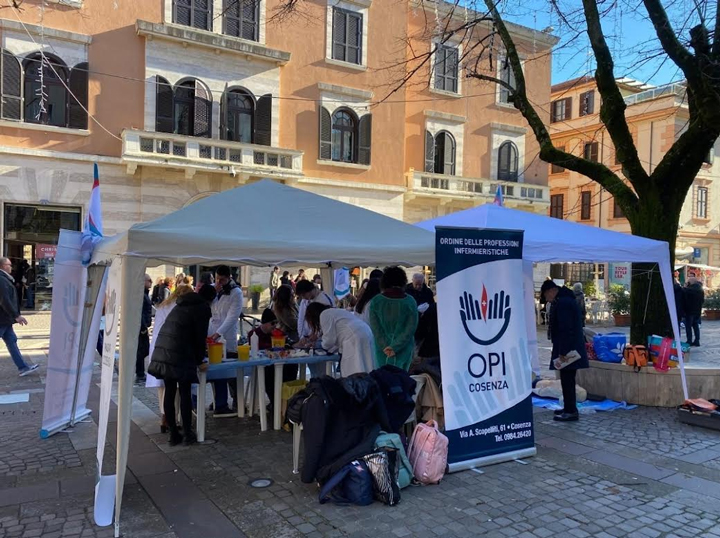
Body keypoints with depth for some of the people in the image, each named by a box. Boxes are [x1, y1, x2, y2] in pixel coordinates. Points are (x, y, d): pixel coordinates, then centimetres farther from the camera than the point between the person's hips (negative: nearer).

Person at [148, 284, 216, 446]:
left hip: (162, 351, 7)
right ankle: (188, 434, 8)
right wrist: (200, 361, 7)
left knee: (169, 392, 9)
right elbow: (200, 336, -3)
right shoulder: (203, 308, 0)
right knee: (185, 393, 2)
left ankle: (173, 434, 15)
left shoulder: (182, 304, 23)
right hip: (180, 355, -7)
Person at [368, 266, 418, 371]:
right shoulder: (410, 301, -6)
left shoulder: (376, 301, -4)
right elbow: (411, 328, -9)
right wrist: (395, 346, -9)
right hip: (403, 349, -1)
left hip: (382, 350, 1)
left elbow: (375, 327, -5)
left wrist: (385, 347, -4)